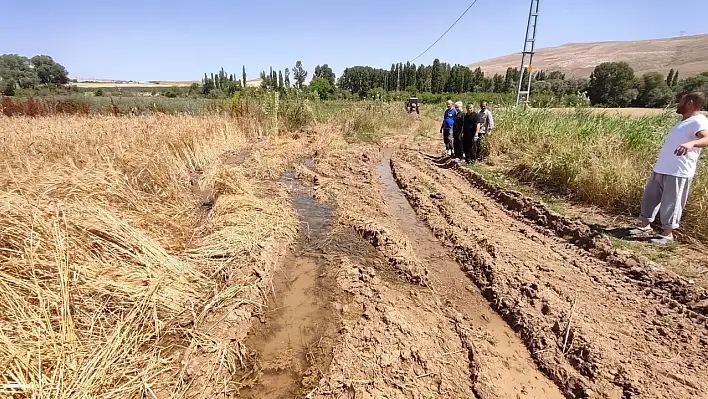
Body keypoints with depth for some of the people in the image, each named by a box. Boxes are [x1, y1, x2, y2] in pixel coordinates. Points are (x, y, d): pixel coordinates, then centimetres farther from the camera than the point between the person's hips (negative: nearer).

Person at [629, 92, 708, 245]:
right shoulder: (684, 121, 18)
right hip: (660, 169, 9)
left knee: (671, 202, -1)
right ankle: (645, 225, 27)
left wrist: (691, 143, -51)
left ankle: (667, 234, 10)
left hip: (678, 172, -9)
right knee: (650, 197, 14)